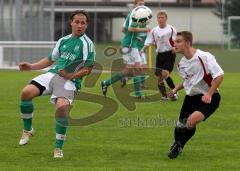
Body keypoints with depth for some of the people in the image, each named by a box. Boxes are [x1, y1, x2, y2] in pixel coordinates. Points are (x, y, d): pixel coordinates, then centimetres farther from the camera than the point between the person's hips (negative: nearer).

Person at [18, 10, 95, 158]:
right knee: (26, 93, -18)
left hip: (69, 81, -5)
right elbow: (51, 60, 28)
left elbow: (88, 69, -4)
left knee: (62, 107, -32)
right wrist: (31, 67, 16)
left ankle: (59, 147, -14)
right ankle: (27, 130, 4)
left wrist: (71, 75, -16)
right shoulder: (63, 41, 19)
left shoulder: (87, 44, 1)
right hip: (53, 74, 5)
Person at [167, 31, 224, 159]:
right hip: (191, 96, 7)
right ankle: (176, 145, 38)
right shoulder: (181, 63, 5)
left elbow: (219, 75, -22)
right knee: (181, 125, 6)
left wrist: (209, 94, -27)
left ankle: (179, 145, -6)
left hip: (208, 98, -7)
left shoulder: (204, 57, -20)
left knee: (193, 119, -30)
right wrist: (176, 89, 5)